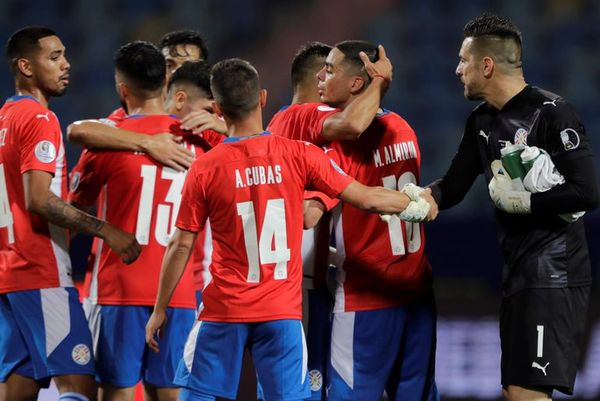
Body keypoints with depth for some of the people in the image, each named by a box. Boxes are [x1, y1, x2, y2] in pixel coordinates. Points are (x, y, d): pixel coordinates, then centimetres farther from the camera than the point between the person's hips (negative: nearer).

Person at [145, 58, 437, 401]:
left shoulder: (205, 169, -6)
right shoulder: (298, 155, -5)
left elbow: (181, 246, -1)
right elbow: (368, 199, -1)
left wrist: (160, 309, 9)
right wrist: (418, 202, 17)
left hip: (224, 310, -1)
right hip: (282, 309, 1)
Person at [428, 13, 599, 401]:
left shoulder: (551, 112, -13)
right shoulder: (482, 122, 13)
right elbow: (453, 187, 13)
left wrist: (522, 200, -15)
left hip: (553, 271, -9)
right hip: (517, 273, 9)